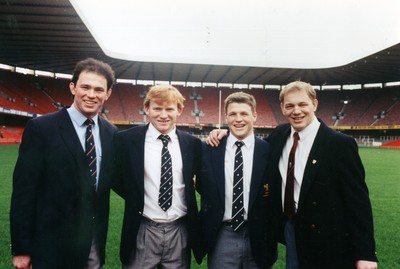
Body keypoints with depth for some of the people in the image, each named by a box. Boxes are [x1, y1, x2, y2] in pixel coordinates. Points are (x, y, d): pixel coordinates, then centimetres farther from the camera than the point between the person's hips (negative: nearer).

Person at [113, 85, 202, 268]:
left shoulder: (192, 143, 1)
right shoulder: (126, 139, -5)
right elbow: (115, 178, 6)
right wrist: (135, 199, 2)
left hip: (180, 231, 2)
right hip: (143, 232, -2)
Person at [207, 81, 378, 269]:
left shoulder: (340, 144, -14)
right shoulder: (279, 135, 1)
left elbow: (358, 199, -13)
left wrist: (365, 254, -14)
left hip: (327, 242, -5)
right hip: (290, 230, 5)